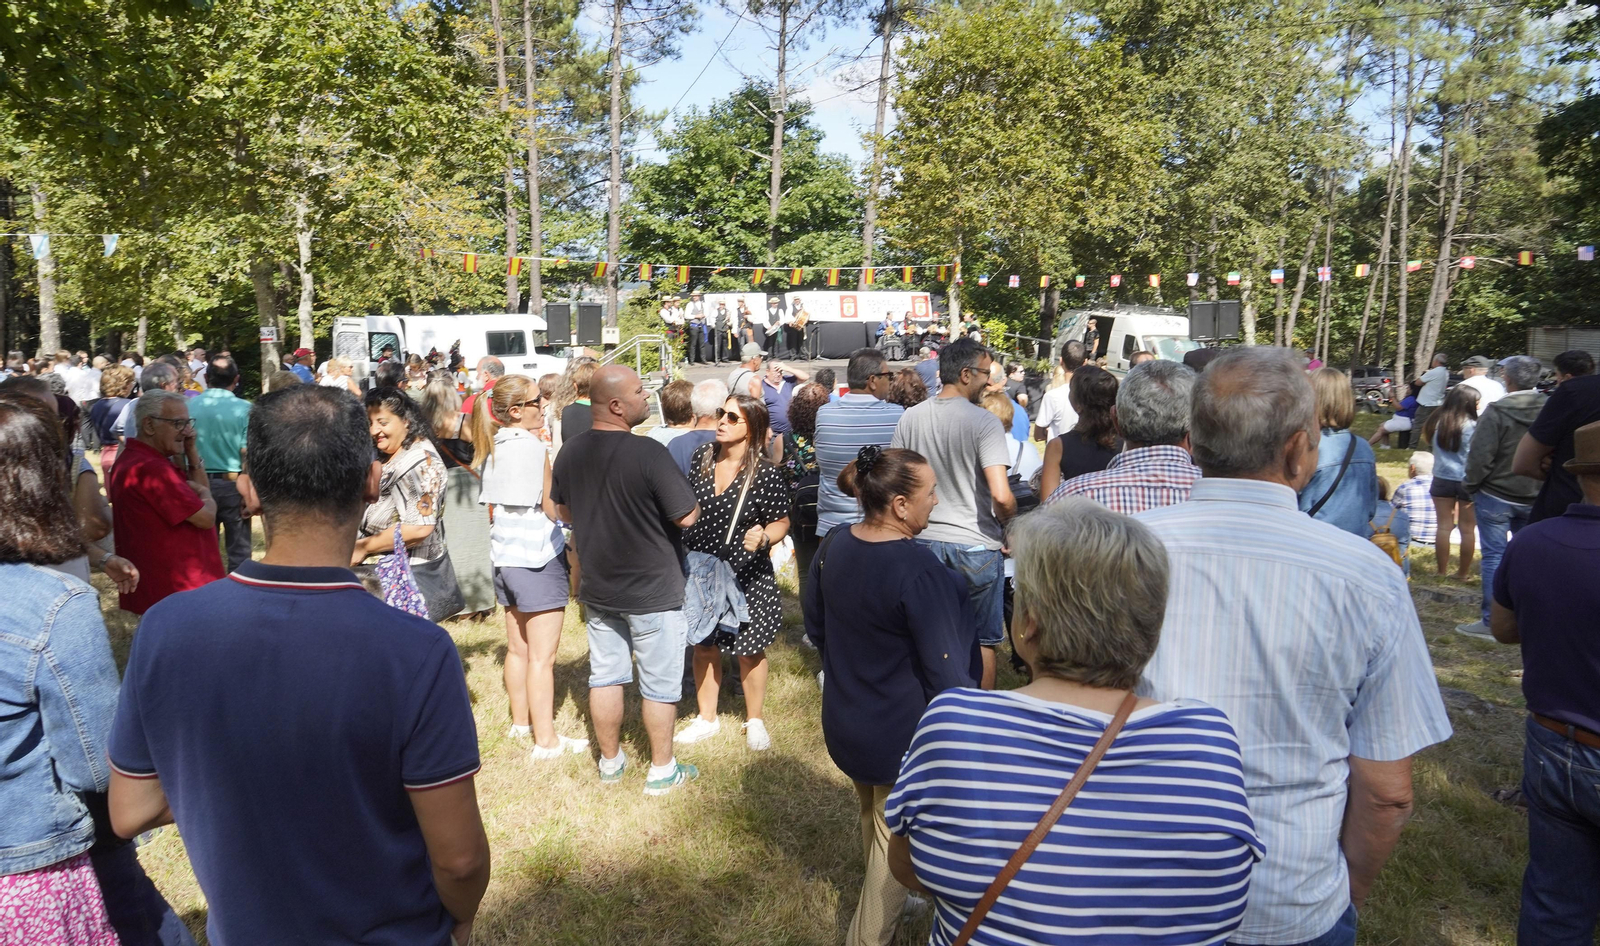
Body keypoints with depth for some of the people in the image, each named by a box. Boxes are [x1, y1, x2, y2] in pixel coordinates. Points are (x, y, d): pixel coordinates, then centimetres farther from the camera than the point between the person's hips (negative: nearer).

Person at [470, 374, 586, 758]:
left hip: (505, 557, 9)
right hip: (538, 558, -8)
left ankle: (521, 722, 32)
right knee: (542, 656, -2)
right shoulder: (533, 447, -16)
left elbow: (491, 507, 15)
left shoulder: (494, 448, 8)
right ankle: (546, 740, 4)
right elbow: (552, 509, -14)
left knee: (518, 648, 19)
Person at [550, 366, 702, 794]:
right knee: (660, 682, 9)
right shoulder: (648, 452, -24)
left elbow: (563, 511, 11)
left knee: (605, 675, 17)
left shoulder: (570, 453, -4)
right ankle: (662, 770, 22)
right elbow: (687, 516, -20)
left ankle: (610, 762, 32)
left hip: (597, 587, 6)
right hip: (652, 590, -6)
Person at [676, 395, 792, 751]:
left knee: (749, 650, 10)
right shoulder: (702, 457, -3)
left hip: (745, 575, -4)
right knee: (703, 646, 16)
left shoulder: (765, 473, -17)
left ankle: (755, 720, 33)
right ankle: (707, 718, 35)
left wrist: (764, 538, -29)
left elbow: (781, 522, -8)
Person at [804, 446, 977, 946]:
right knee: (894, 837, 13)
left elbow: (815, 623, 8)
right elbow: (945, 668, -25)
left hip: (845, 721, 8)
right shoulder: (919, 570, -31)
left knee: (873, 819, 29)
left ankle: (883, 904, 52)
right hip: (902, 731, -8)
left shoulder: (836, 545, -7)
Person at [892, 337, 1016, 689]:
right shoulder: (983, 422, -15)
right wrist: (1008, 523, -3)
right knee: (982, 640, 12)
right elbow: (1001, 496, -23)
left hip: (923, 540, 5)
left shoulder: (910, 418, 1)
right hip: (975, 544, -4)